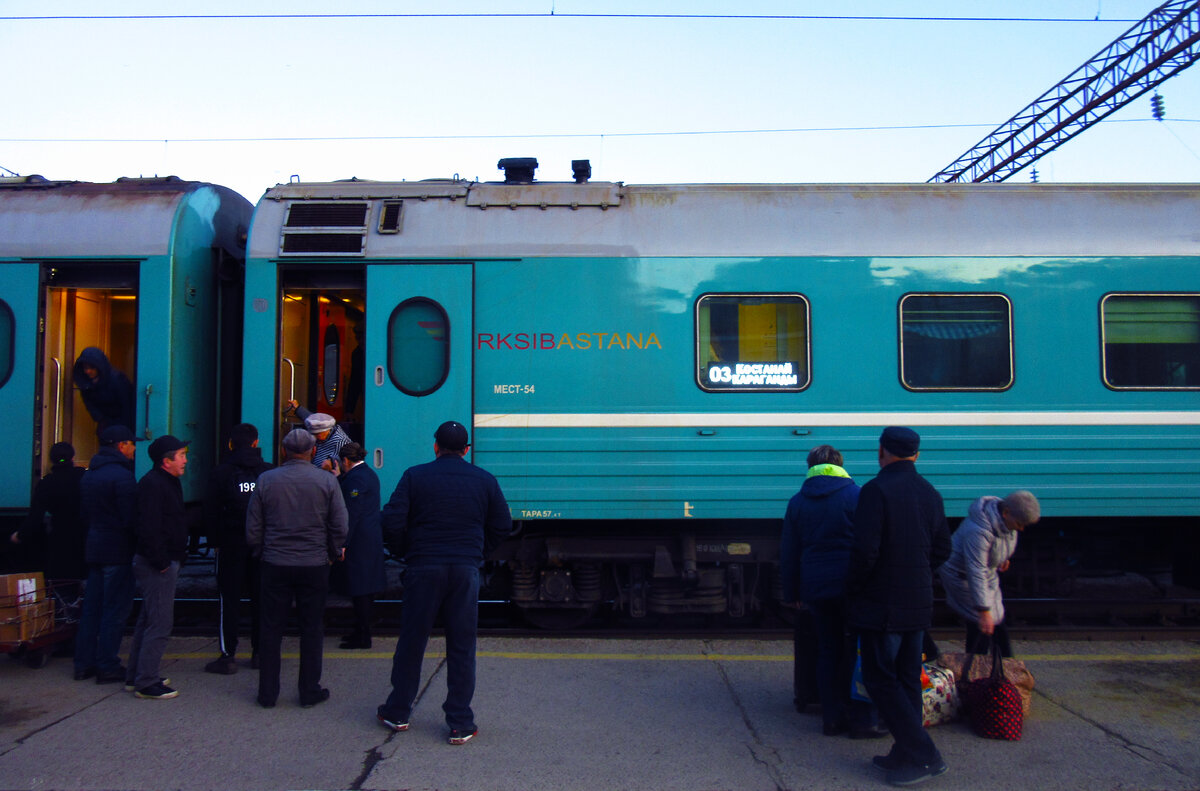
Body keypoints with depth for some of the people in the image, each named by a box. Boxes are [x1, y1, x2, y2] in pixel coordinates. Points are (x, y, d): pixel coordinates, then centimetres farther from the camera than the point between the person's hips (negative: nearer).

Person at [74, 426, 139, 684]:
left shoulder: (88, 475, 12)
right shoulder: (122, 476, -16)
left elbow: (84, 512, 16)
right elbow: (131, 518, -18)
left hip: (93, 547, 8)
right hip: (118, 550, -8)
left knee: (91, 607, 14)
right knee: (115, 609, -1)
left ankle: (84, 663, 20)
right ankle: (108, 667, 3)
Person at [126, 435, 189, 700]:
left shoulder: (168, 482, 17)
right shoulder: (153, 484, -16)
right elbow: (149, 528, -24)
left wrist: (177, 557, 16)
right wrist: (161, 563, -21)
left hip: (163, 563, 11)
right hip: (157, 565, -11)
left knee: (148, 620, 18)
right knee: (160, 624, -7)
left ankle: (136, 676, 28)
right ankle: (146, 683, 0)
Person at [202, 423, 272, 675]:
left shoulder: (221, 472, -5)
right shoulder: (269, 472, 1)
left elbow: (211, 511, -3)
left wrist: (214, 541, 5)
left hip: (231, 544, -2)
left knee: (229, 600, 3)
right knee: (260, 599, 10)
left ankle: (228, 656, 3)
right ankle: (259, 652, 15)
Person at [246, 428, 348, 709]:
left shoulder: (266, 480, -1)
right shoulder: (327, 481, -5)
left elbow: (253, 528, 2)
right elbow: (340, 526, -3)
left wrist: (260, 555, 16)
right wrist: (332, 554, 12)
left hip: (275, 566, 1)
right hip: (314, 566, -1)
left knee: (271, 628, 10)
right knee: (312, 629, 9)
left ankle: (267, 693, 17)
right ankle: (310, 691, 15)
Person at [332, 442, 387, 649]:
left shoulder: (355, 478, -15)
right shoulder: (369, 473, 14)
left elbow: (352, 514, -20)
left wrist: (342, 544, -20)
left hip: (359, 541, -10)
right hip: (372, 538, 10)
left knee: (359, 590, -4)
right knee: (365, 589, 15)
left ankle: (362, 636, 0)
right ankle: (362, 631, 23)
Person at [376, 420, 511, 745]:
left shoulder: (415, 476, -1)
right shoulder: (484, 480, 5)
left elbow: (392, 522, -6)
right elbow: (502, 526, 8)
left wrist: (406, 553, 10)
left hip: (423, 568, -1)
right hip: (466, 571, 1)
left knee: (411, 641, 12)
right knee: (462, 647, 6)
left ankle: (397, 712, 25)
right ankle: (461, 724, 11)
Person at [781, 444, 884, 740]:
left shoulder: (798, 502, 6)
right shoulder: (854, 494, -5)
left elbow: (789, 552, 9)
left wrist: (790, 593, 15)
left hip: (816, 587, 4)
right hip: (850, 585, -3)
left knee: (828, 650, 12)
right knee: (858, 652, 4)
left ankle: (831, 718, 15)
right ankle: (859, 720, 5)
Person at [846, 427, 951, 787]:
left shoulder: (875, 491, -17)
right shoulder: (930, 493, 7)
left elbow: (864, 552, -21)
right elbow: (942, 550, 14)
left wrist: (853, 589, -6)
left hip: (881, 605, -8)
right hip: (918, 603, 8)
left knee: (880, 680, 1)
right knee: (907, 680, 14)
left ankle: (923, 755, 0)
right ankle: (905, 756, 21)